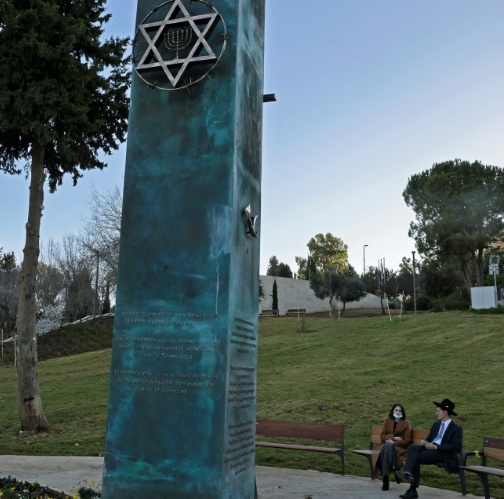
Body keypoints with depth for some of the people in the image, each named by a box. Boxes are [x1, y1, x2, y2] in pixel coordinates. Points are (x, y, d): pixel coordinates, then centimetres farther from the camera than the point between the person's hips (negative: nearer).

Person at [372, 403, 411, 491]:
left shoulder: (406, 423, 3)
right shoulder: (387, 420, 11)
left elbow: (407, 441, -3)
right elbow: (382, 436, 5)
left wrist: (393, 442, -15)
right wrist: (394, 437, -11)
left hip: (400, 447, -2)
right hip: (386, 445, 3)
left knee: (388, 446, -37)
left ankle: (385, 477, -32)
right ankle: (385, 477, -27)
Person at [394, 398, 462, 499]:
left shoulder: (456, 429, -1)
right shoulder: (436, 424, 21)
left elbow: (454, 447, -13)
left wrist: (435, 446, -20)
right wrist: (424, 442, -4)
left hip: (443, 453, -7)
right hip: (430, 448, 7)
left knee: (416, 458, -27)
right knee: (412, 447, -24)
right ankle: (407, 472, -41)